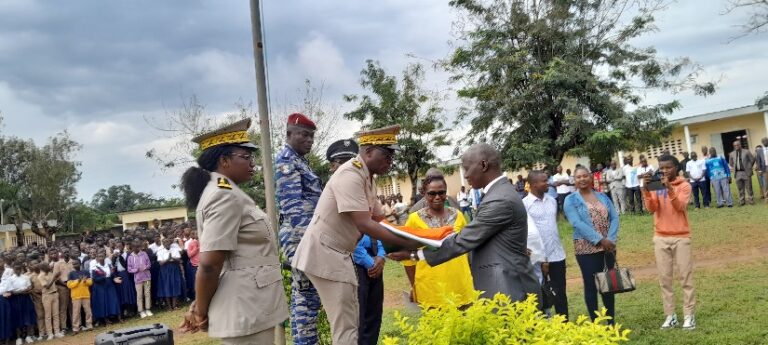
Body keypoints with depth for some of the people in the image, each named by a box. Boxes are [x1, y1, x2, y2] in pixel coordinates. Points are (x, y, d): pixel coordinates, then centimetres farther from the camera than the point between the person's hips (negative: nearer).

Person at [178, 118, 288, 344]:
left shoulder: (220, 192, 15)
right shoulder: (225, 196, -17)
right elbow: (209, 264, -23)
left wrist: (199, 306, 13)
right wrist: (201, 313, -10)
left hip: (248, 308, 10)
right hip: (246, 311, -10)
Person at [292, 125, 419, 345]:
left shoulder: (367, 178, 10)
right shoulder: (350, 175, -20)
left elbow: (380, 219, 11)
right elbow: (364, 225, -26)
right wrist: (405, 243, -23)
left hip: (339, 254, 10)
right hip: (324, 254, -10)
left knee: (351, 320, 14)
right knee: (345, 325, -8)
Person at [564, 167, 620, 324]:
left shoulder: (603, 197, 10)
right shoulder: (571, 200, -3)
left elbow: (614, 218, 3)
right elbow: (577, 223, -14)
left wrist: (610, 239, -13)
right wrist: (600, 239, -20)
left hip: (608, 247, 4)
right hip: (586, 248, -4)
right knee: (591, 285, 0)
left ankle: (611, 322, 19)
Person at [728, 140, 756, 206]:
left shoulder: (746, 152, -3)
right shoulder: (732, 154, 6)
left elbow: (752, 160, 4)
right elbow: (731, 163, 19)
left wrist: (749, 168, 8)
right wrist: (735, 168, 10)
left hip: (746, 172, -3)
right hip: (737, 173, 3)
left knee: (749, 187, 2)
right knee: (740, 188, 6)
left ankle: (751, 199, 12)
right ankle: (741, 201, 11)